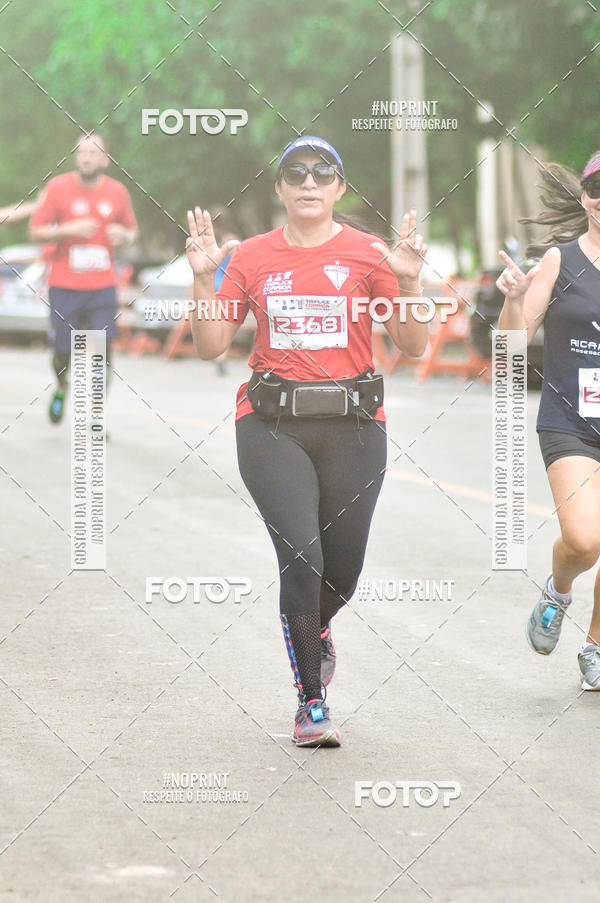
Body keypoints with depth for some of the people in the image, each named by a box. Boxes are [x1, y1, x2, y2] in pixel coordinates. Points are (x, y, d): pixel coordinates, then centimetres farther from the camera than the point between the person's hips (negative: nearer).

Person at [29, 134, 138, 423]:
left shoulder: (117, 191, 4)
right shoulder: (58, 188, -2)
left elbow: (132, 231, 17)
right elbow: (35, 232, -1)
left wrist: (124, 235, -7)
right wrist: (69, 230, -17)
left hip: (102, 287, 1)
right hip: (64, 287, -1)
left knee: (103, 348, -11)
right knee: (62, 351, 1)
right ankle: (61, 390, 35)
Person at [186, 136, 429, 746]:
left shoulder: (368, 255, 2)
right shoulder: (252, 258, 6)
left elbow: (412, 346, -1)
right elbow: (210, 347, 6)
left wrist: (409, 282, -16)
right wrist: (204, 278, -7)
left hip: (352, 425, 1)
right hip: (271, 426, -1)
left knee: (341, 568, 5)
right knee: (301, 552, -17)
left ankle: (315, 630, 44)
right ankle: (311, 704, -6)